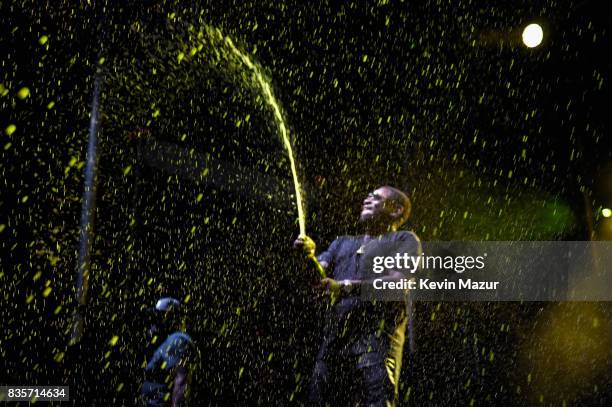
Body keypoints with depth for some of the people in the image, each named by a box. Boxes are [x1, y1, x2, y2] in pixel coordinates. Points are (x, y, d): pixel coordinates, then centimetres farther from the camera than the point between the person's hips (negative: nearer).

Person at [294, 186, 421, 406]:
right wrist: (309, 255, -10)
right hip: (335, 335, 5)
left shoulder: (404, 240, 10)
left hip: (377, 333, -5)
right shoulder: (343, 243, 28)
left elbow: (400, 282, -8)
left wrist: (347, 287, -19)